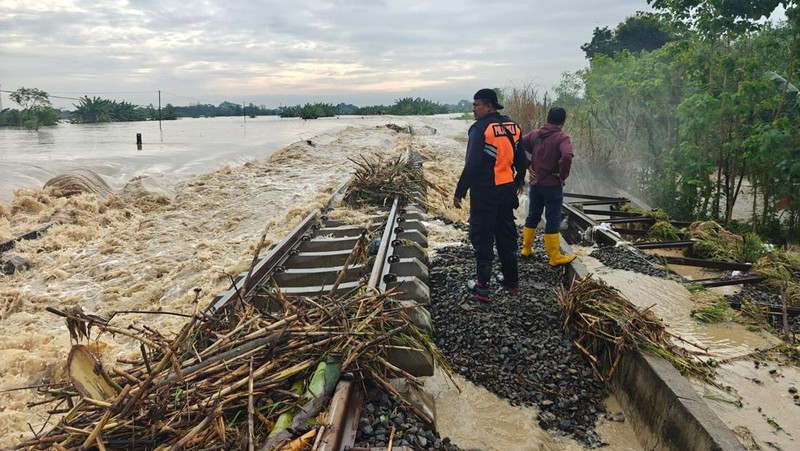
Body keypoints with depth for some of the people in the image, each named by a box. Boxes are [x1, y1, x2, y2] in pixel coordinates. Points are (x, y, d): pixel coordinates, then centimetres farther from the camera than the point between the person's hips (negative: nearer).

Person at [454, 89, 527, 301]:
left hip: (484, 193, -7)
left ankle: (482, 287, 7)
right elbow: (521, 158, 15)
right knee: (506, 234, 18)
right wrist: (519, 180, 31)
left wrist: (459, 192, -14)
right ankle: (511, 280, 29)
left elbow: (472, 165, -21)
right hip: (507, 190, 7)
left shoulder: (480, 129, -17)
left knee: (482, 237, 2)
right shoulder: (513, 126, 5)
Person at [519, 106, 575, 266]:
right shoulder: (562, 138, -14)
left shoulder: (534, 134, 3)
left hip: (535, 184, 5)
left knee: (532, 217, 18)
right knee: (552, 221, 1)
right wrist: (562, 175, -16)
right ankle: (555, 257, 8)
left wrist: (527, 166, 3)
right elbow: (567, 156, -31)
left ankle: (526, 249, 27)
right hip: (553, 186, -5)